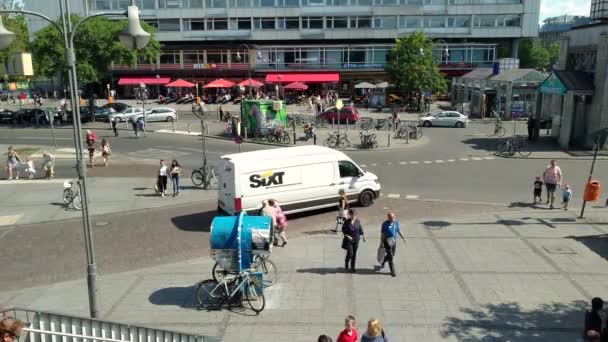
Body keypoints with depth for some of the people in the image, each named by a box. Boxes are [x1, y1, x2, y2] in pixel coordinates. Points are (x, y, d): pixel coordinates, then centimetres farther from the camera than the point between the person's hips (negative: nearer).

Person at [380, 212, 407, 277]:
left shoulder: (396, 222, 2)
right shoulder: (385, 224, -12)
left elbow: (399, 231, 13)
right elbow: (382, 234, -8)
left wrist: (403, 238, 8)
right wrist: (381, 243, -8)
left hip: (394, 241, 6)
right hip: (387, 241, -6)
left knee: (392, 255, 17)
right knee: (390, 256, -6)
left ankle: (382, 263, 42)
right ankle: (392, 271, 3)